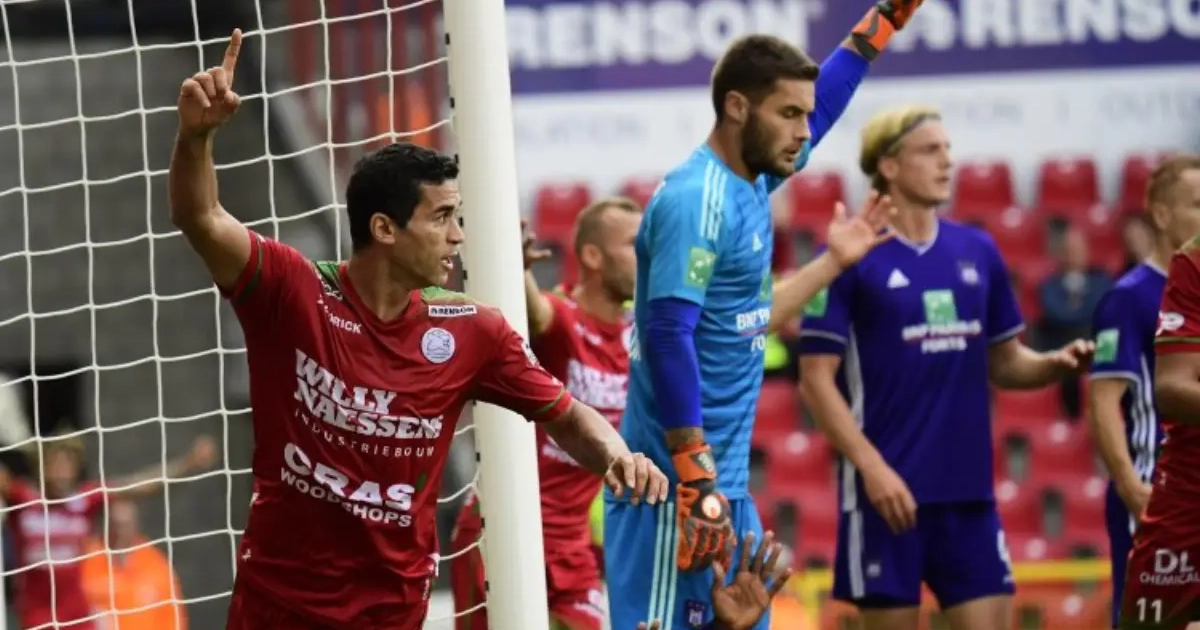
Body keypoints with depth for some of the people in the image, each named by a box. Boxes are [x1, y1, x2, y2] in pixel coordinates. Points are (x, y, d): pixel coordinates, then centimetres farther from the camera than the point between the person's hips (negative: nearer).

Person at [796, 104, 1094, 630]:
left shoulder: (977, 251, 10)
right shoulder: (851, 257, -6)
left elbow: (1002, 363, 18)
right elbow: (816, 380, -8)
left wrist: (1056, 365, -4)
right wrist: (871, 466, -18)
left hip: (969, 489, 5)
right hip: (889, 489, -5)